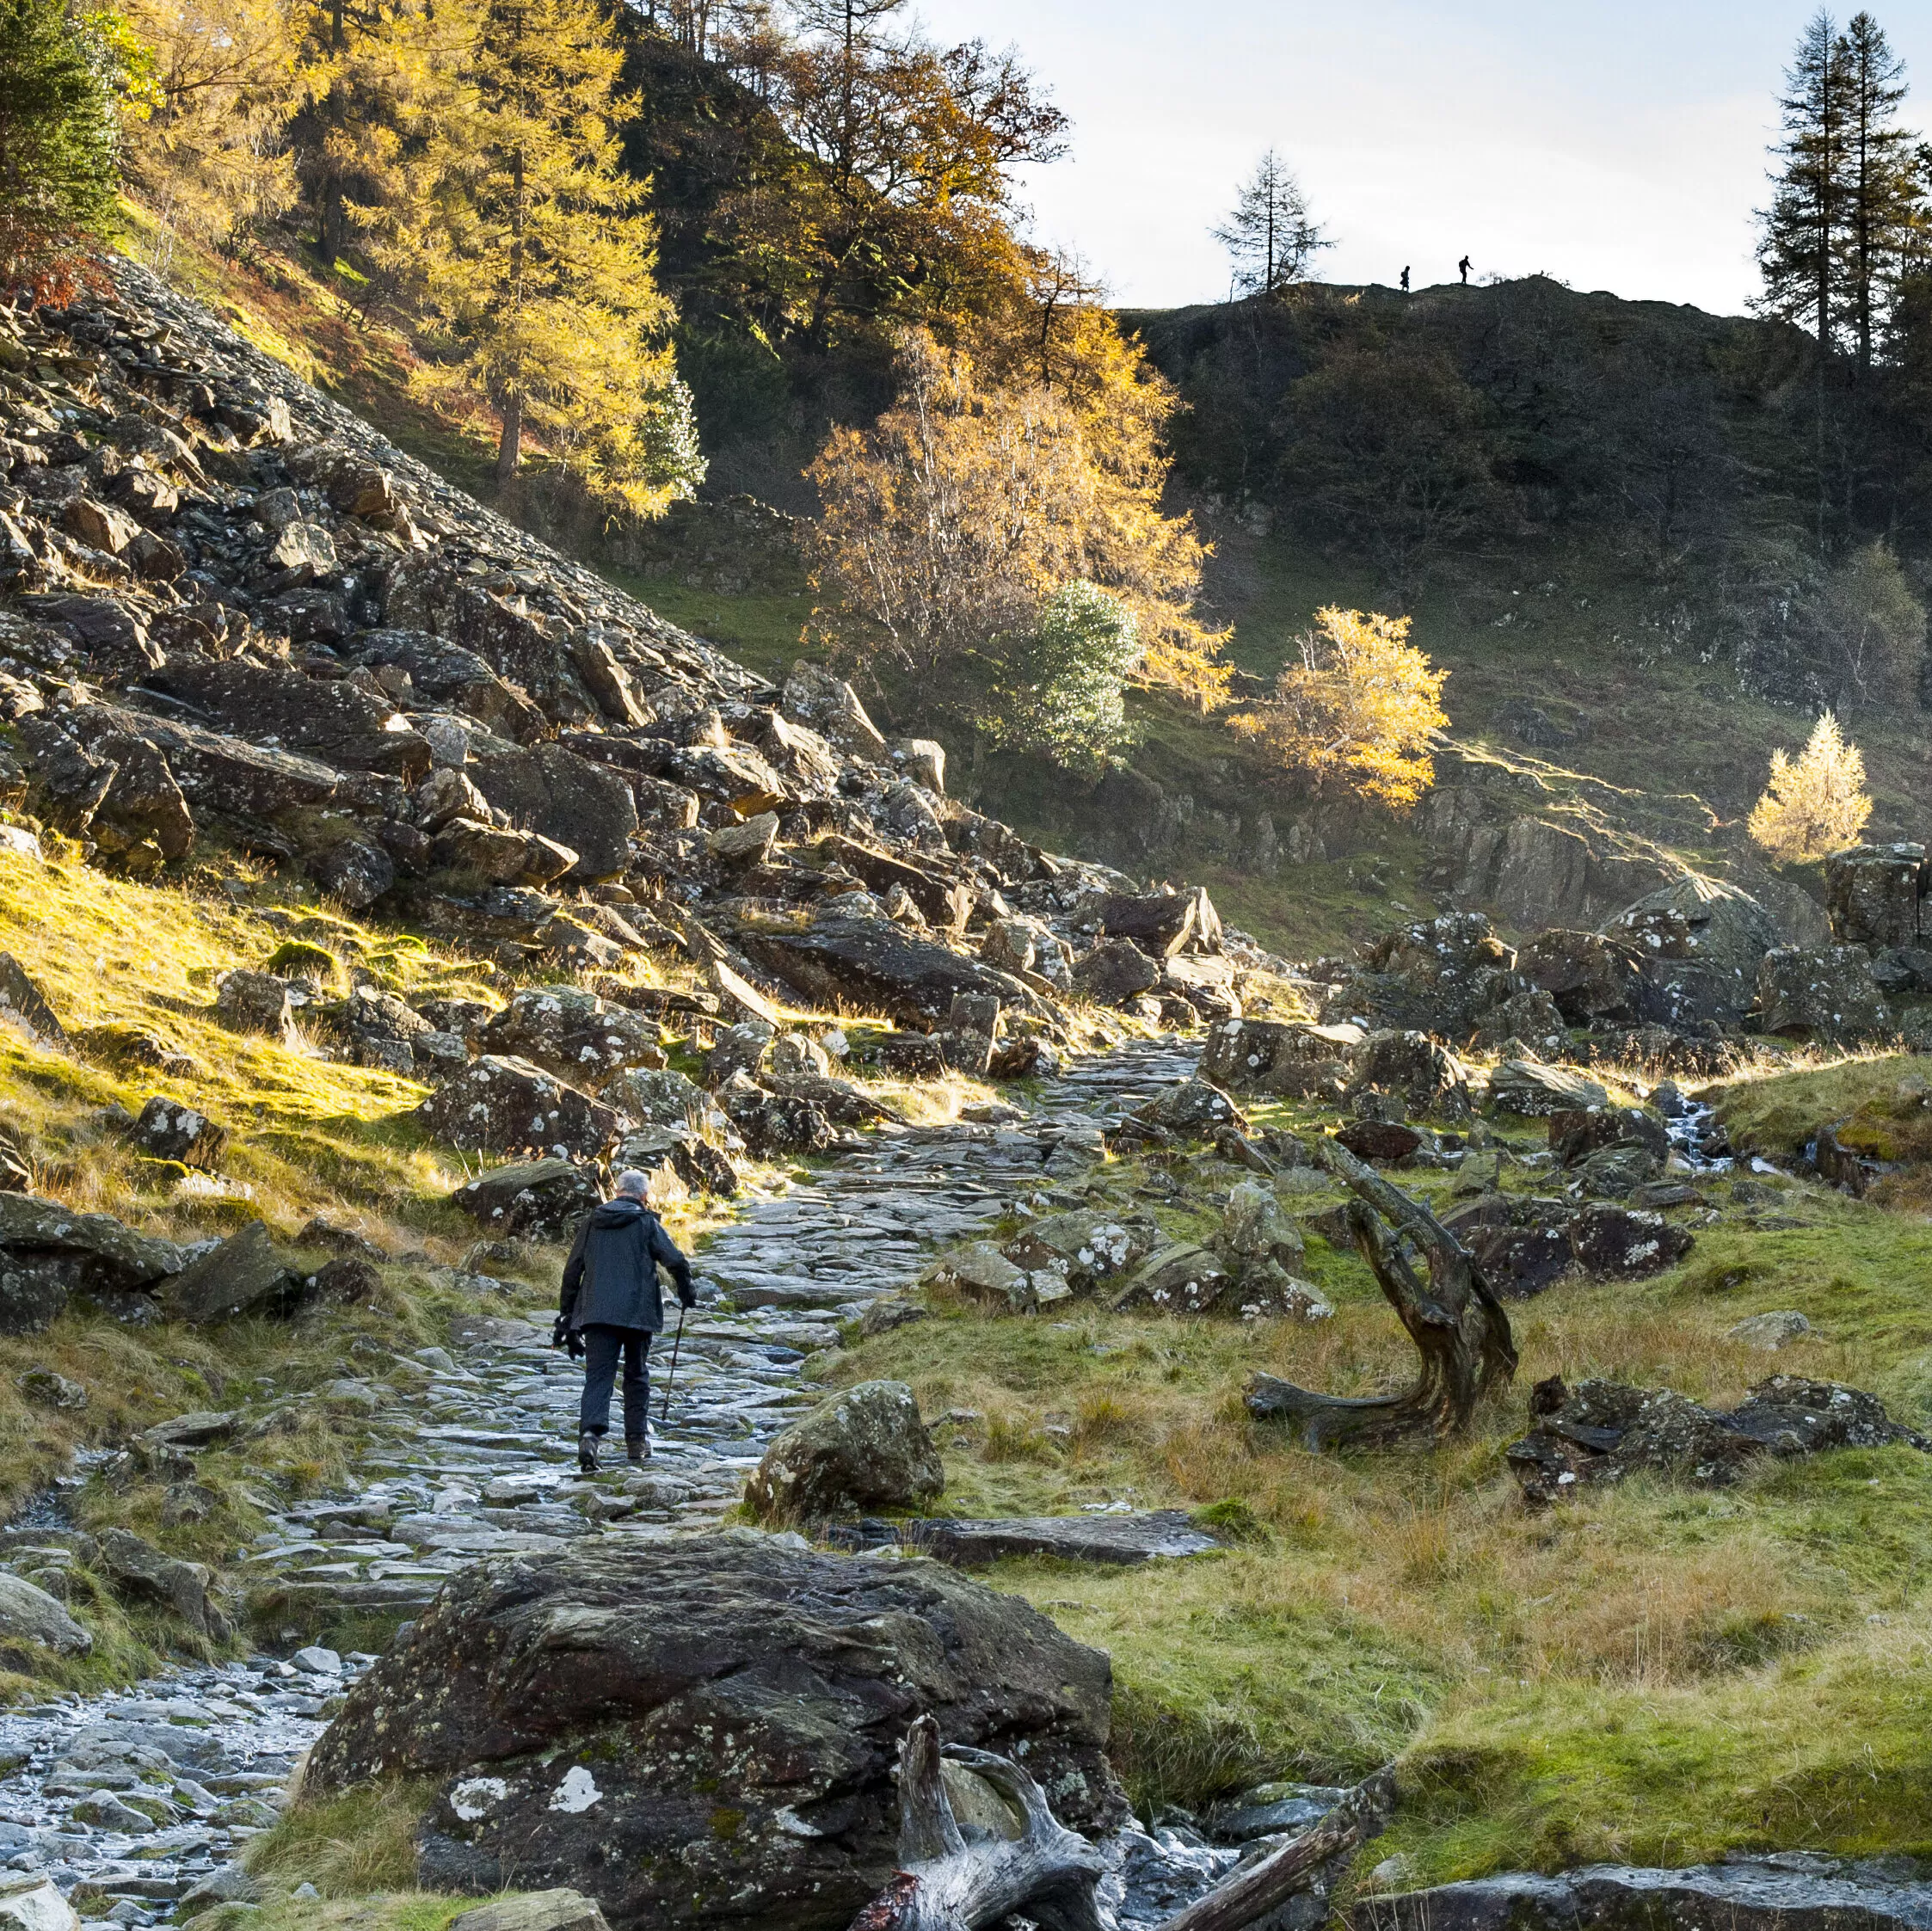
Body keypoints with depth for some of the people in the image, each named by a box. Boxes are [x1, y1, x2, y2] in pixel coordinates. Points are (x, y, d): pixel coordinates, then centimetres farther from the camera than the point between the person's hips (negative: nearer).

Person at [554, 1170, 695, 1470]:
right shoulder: (646, 1223, 1)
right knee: (636, 1375, 15)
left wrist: (567, 1314, 19)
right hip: (637, 1312, -1)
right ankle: (637, 1440, 17)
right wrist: (687, 1294, 11)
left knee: (598, 1376, -4)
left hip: (596, 1313, 2)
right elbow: (676, 1262, -8)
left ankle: (590, 1433, -27)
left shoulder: (591, 1221, 10)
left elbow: (572, 1270, 12)